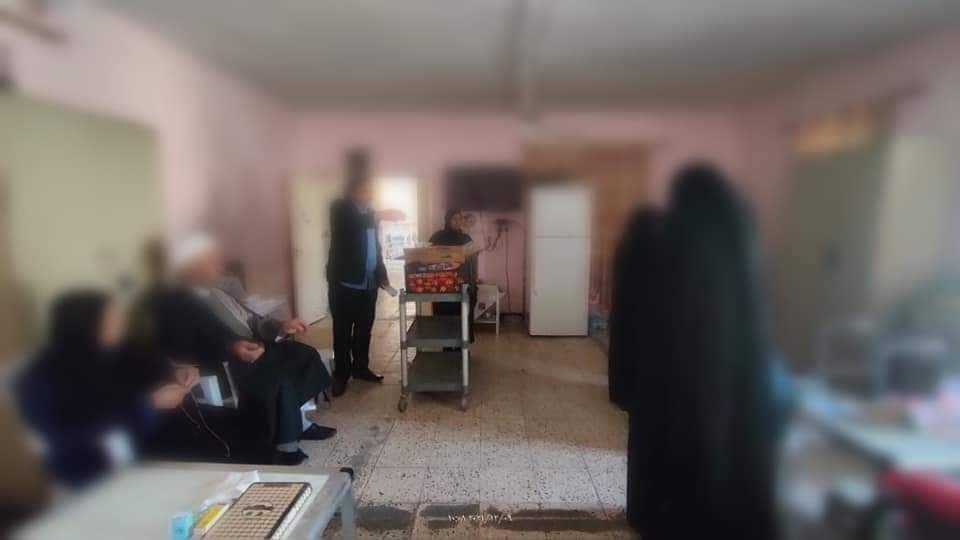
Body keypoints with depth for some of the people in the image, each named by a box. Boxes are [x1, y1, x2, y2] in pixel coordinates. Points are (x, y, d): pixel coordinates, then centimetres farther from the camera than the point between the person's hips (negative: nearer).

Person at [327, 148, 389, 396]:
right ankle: (341, 374, 15)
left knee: (364, 329, 13)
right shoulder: (340, 208, -3)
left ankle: (361, 367, 27)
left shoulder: (370, 212, 16)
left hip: (368, 283, 6)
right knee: (343, 332, 3)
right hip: (345, 283, -6)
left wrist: (382, 274, 15)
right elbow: (354, 224, -23)